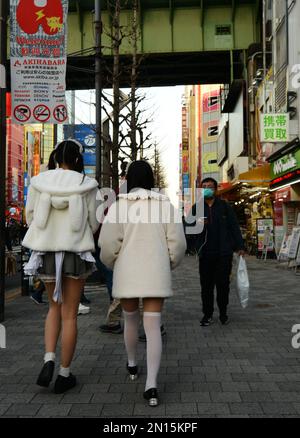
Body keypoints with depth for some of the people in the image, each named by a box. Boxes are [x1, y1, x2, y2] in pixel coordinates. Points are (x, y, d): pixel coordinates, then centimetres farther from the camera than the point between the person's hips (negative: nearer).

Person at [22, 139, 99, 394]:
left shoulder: (38, 182, -4)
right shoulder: (87, 185, -8)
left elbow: (30, 218, 4)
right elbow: (93, 224, -3)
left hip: (45, 252, 2)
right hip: (76, 252, -2)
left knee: (55, 307, 22)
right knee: (70, 314, 9)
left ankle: (49, 361, 5)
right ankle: (64, 375, 16)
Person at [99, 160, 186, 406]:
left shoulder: (119, 206, -6)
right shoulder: (165, 205, 0)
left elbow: (108, 244, -10)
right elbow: (177, 243, -2)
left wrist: (113, 264, 11)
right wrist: (169, 265, 16)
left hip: (127, 273, 0)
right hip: (155, 274, 0)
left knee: (131, 319, 22)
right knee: (153, 326, -1)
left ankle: (132, 365, 41)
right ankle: (151, 385, -12)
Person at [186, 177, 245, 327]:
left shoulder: (225, 207, 6)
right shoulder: (196, 208, 9)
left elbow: (234, 227, 4)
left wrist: (240, 246, -4)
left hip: (224, 253, -1)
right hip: (205, 253, 1)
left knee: (223, 283, 4)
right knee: (206, 285, 3)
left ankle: (223, 313, 18)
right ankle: (207, 314, 13)